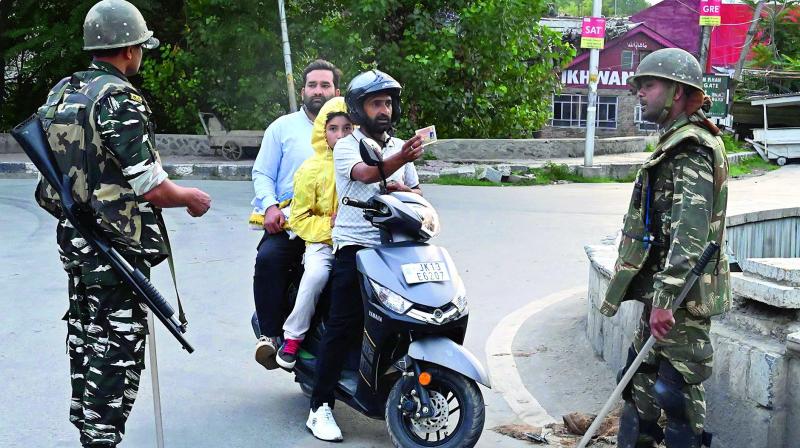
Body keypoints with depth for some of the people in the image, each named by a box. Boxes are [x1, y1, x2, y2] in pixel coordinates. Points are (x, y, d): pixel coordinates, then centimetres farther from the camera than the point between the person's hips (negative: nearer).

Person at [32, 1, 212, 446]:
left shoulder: (60, 93, 9)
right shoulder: (120, 100, -18)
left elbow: (55, 167, 15)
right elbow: (149, 184, -19)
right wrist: (191, 198, -3)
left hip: (73, 237, 9)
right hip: (117, 245, -9)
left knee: (86, 336, 19)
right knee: (119, 346, -1)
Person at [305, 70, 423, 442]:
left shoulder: (399, 147, 18)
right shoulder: (346, 147, 0)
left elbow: (417, 194, 22)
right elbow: (365, 173, -22)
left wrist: (403, 190, -3)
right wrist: (400, 159, -42)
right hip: (355, 248, -5)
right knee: (343, 327, -10)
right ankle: (320, 407, -6)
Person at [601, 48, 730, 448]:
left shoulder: (691, 149, -16)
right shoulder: (676, 144, 18)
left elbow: (690, 232, -26)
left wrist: (665, 297, -29)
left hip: (680, 296, -11)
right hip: (663, 290, 11)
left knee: (677, 390, -5)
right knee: (641, 380, 19)